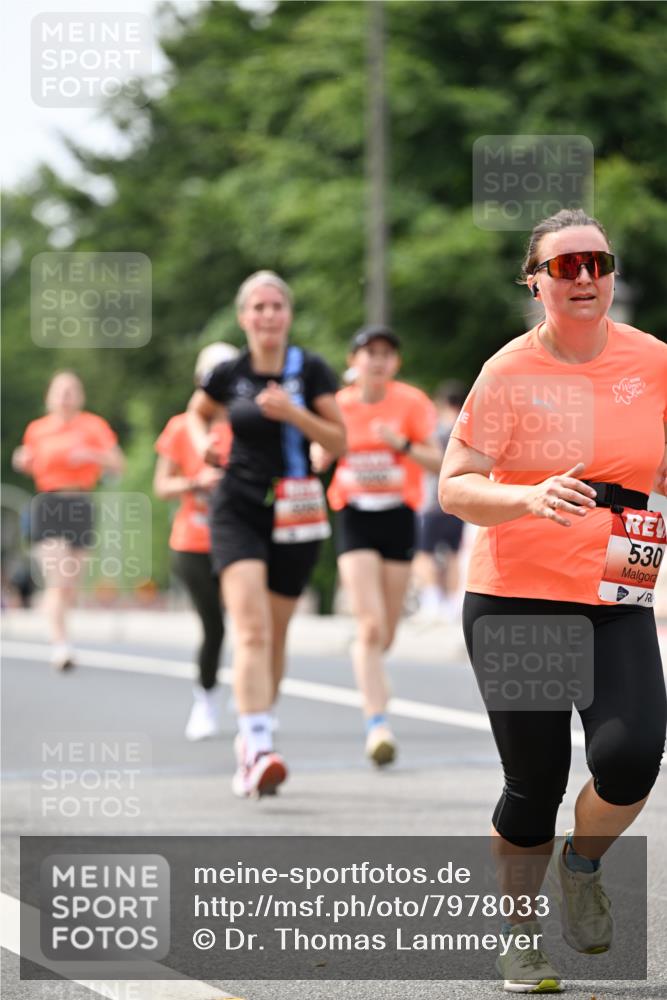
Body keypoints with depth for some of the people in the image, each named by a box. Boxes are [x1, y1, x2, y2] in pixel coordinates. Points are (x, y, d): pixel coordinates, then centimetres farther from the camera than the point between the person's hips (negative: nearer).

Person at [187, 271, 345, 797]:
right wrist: (203, 441, -1)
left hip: (296, 513, 1)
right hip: (238, 510, -1)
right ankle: (259, 749, -28)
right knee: (251, 629, -18)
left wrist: (292, 413, -17)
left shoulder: (311, 370, -3)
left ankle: (251, 740, 31)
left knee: (274, 635, 11)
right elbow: (198, 413, 21)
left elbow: (339, 442, -3)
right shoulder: (228, 375, 0)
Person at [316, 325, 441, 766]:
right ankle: (377, 723, -20)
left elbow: (438, 461, -5)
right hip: (355, 518, -1)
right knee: (370, 626, -17)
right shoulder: (339, 405, 3)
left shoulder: (412, 403, -2)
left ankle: (371, 680, 40)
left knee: (386, 633, 7)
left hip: (398, 515, 1)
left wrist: (403, 444, -21)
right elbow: (319, 461, 13)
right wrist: (326, 446, -9)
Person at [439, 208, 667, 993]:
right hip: (514, 599, -2)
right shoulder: (510, 373, -6)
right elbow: (453, 488, -8)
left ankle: (582, 865, 13)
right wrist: (530, 499, -26)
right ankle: (518, 935, 23)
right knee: (535, 783, -1)